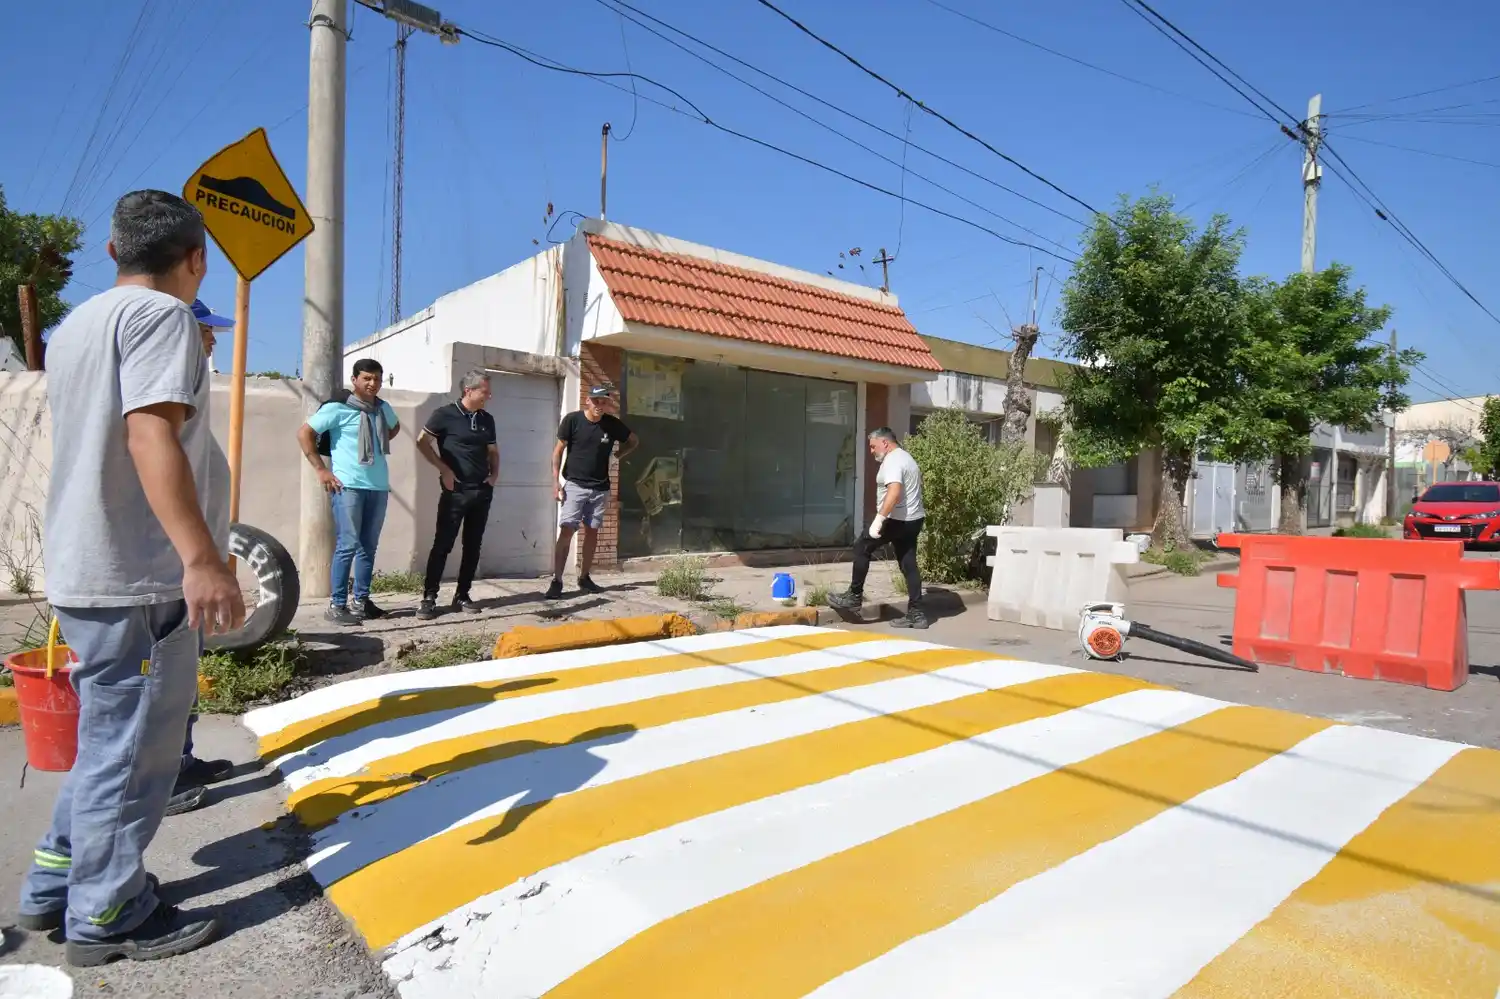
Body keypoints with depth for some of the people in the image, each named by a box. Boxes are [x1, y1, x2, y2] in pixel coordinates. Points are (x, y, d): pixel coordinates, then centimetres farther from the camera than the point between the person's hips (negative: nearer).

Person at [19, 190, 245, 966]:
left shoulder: (75, 326, 17)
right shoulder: (159, 314, -12)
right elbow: (151, 436, -25)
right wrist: (202, 560, -32)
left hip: (84, 568, 10)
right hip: (135, 577, -9)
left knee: (111, 735, 21)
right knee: (130, 745, 2)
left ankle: (56, 885, 31)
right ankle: (108, 916, 15)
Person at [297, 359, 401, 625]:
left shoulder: (383, 408, 12)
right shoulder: (337, 408, -6)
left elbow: (395, 427, 34)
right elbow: (304, 433, -8)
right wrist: (321, 469, -9)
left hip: (379, 486, 6)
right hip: (348, 485, -6)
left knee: (369, 546, 9)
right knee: (348, 545, -8)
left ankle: (361, 601, 18)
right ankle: (336, 605, -1)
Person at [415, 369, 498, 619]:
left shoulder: (487, 419, 10)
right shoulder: (446, 414, -6)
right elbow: (422, 441, -3)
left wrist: (494, 474, 5)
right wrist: (443, 469, -8)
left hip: (482, 491, 5)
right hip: (455, 491, -5)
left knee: (473, 546, 7)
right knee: (442, 544, -5)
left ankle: (462, 595, 16)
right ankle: (429, 597, 1)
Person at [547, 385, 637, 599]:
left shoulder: (613, 424, -2)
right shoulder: (572, 420, -9)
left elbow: (634, 441, 16)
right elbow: (558, 450, -4)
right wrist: (556, 482, -10)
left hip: (600, 488, 4)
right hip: (574, 485, -4)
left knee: (592, 532, 10)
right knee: (566, 531, -10)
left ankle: (584, 578, 22)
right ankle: (556, 581, -8)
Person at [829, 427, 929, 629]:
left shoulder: (892, 461, -14)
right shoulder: (906, 458, 19)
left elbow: (895, 491, -29)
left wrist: (879, 518, -34)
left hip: (898, 519, -10)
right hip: (912, 519, 10)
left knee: (862, 548, 1)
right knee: (909, 565, 8)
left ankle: (854, 597, 7)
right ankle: (916, 614, 8)